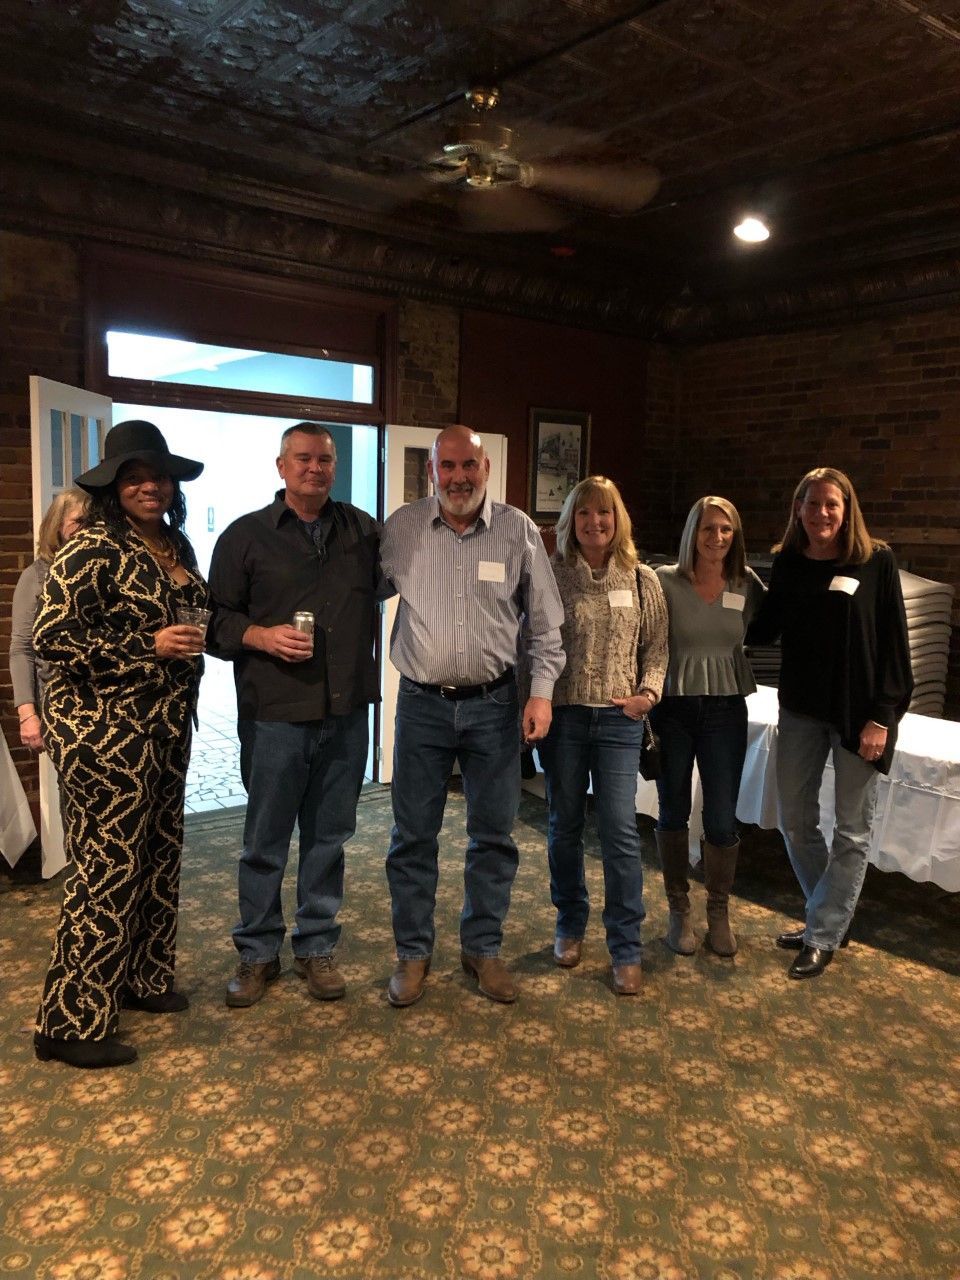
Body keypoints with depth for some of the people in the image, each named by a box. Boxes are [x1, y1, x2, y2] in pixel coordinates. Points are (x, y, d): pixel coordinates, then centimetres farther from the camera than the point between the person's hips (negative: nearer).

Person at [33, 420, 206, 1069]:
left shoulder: (177, 547, 11)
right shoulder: (93, 549, -13)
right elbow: (51, 638, -18)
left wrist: (195, 638, 7)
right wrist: (149, 647, -20)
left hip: (165, 728, 8)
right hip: (105, 731, -8)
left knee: (159, 855, 15)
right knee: (108, 866, -3)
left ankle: (143, 977, 34)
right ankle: (73, 1021, 12)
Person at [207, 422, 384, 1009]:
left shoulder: (364, 531, 10)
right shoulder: (245, 535, 2)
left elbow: (388, 585, 24)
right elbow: (218, 619, 1)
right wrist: (262, 636, -15)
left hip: (346, 714, 3)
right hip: (274, 714, -2)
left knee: (329, 837, 12)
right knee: (266, 841, 7)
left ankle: (317, 948, 28)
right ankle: (258, 954, 25)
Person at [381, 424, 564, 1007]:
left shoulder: (519, 530, -2)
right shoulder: (401, 528, -2)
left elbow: (545, 621, 3)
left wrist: (542, 690, -3)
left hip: (494, 703, 0)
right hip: (422, 703, 0)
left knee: (494, 833, 11)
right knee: (413, 836, 8)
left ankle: (483, 947, 29)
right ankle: (413, 953, 25)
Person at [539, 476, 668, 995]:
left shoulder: (642, 579, 4)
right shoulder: (552, 576, 0)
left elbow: (657, 646, 8)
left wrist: (648, 692, -7)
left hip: (619, 719, 0)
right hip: (562, 716, 0)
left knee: (620, 831, -3)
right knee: (565, 827, 11)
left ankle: (626, 949, 9)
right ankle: (570, 926, 31)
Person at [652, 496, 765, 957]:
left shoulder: (747, 585, 0)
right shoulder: (665, 581, -8)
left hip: (725, 708, 1)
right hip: (672, 708, -1)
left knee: (722, 820, 3)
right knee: (673, 813, 11)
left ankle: (718, 911, 26)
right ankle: (679, 910, 29)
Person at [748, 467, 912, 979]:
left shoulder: (876, 561, -8)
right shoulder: (786, 563, 3)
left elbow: (893, 644, -8)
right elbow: (765, 629, 10)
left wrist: (881, 717, -13)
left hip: (858, 712, -4)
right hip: (800, 709, 4)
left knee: (851, 831, 6)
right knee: (796, 822, 11)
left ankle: (822, 935, 20)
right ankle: (829, 920, 31)